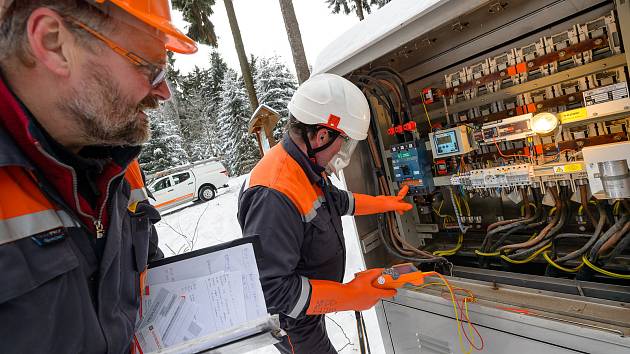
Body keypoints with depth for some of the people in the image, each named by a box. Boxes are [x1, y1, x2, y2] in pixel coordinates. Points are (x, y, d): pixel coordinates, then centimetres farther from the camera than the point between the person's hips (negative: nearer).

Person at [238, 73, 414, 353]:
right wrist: (349, 296, -32)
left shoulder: (307, 167, -6)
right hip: (291, 325, -8)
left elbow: (334, 199, 16)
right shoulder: (274, 196, -40)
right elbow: (270, 289, -37)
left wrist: (384, 203, 18)